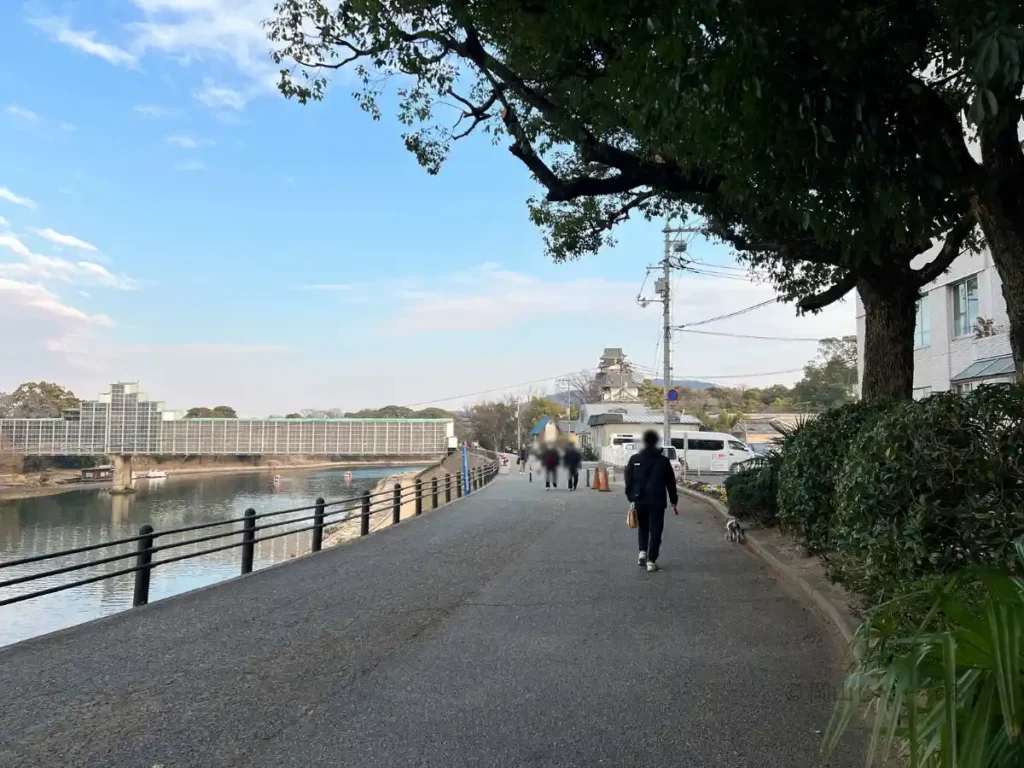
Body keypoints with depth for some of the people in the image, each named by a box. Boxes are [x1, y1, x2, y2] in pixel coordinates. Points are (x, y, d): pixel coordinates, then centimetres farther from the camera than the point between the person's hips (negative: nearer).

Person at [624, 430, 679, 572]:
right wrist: (674, 501, 9)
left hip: (640, 500, 2)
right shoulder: (663, 460, -4)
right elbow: (670, 483, 1)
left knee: (643, 527, 22)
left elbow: (628, 480, 1)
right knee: (655, 530, 3)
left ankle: (642, 552, 7)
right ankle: (651, 561, -2)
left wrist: (631, 497, 10)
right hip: (657, 500, -2)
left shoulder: (634, 459, -1)